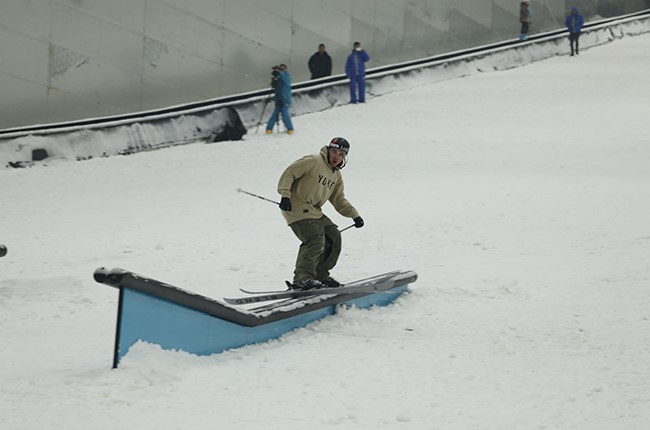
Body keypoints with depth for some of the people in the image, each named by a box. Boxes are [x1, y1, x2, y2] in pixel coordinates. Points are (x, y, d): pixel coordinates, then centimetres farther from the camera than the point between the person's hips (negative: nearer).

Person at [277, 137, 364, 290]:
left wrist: (354, 215, 7)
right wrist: (285, 195, -25)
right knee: (315, 240, -23)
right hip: (297, 208, -9)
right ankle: (302, 279, -29)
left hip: (314, 212, 9)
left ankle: (320, 275, 20)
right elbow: (289, 173, -14)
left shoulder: (337, 176, 17)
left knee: (333, 236, 9)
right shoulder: (314, 162, -10)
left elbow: (339, 200, 20)